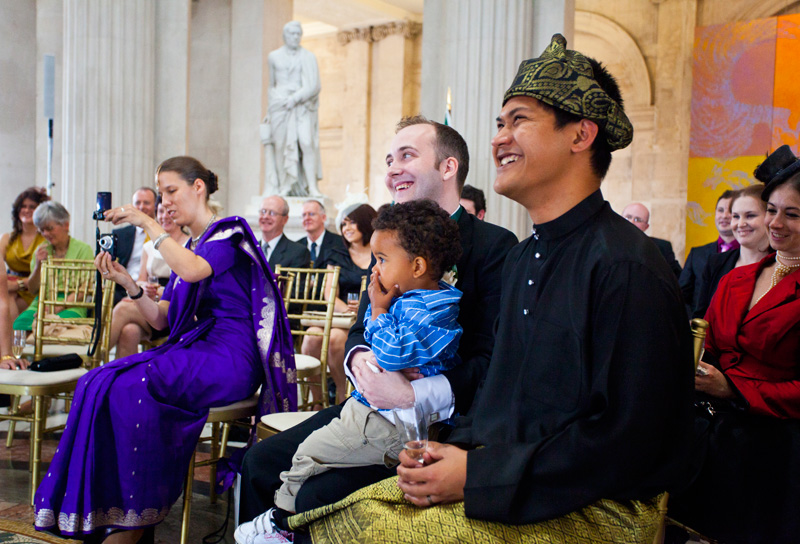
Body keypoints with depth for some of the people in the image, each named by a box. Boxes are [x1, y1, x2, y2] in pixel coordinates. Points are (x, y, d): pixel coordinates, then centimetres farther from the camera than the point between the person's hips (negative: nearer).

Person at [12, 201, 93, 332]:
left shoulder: (83, 249, 4)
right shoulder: (41, 250, 18)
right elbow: (32, 289, 14)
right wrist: (38, 265, -3)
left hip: (71, 306, -4)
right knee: (19, 324, -30)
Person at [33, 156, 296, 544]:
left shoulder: (229, 233, -2)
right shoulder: (187, 247, 21)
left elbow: (192, 270, -26)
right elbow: (161, 319, 17)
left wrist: (148, 224, -15)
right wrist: (127, 282, 2)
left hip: (228, 357, -8)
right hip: (189, 351, 8)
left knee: (130, 387, -27)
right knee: (97, 383, -14)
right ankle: (108, 511, -13)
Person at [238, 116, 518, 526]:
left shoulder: (495, 246, -10)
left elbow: (492, 361, -17)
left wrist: (414, 396, -26)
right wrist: (360, 358, -7)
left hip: (441, 424, -7)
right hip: (373, 406, 7)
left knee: (317, 498, -22)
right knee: (260, 462, -1)